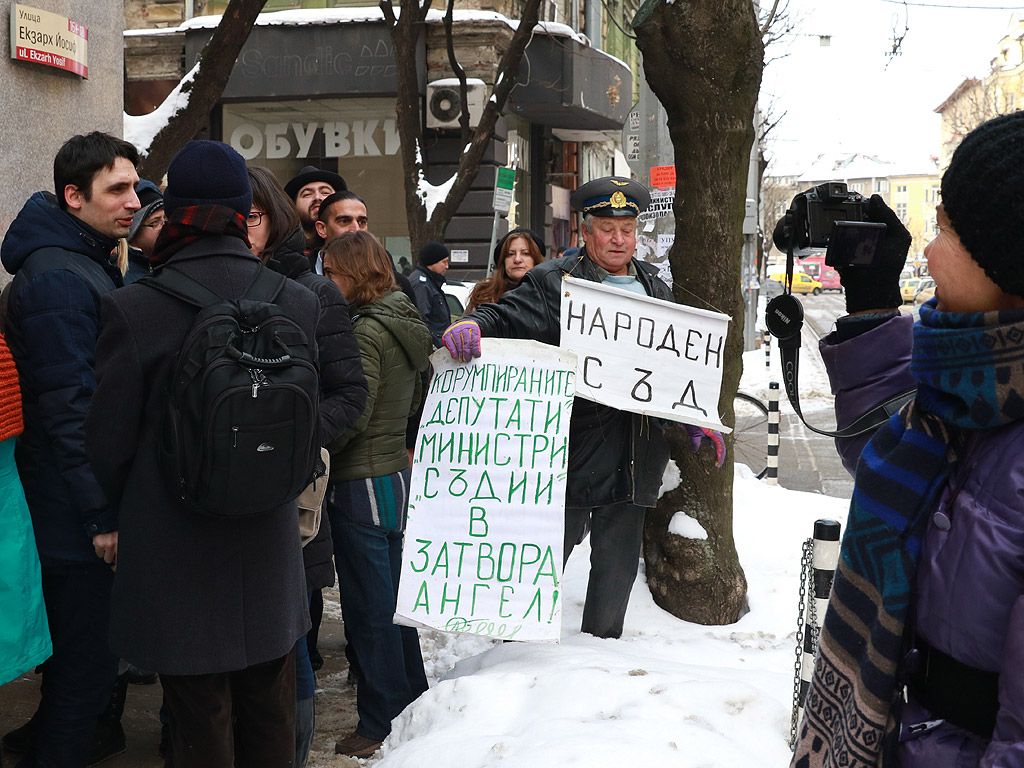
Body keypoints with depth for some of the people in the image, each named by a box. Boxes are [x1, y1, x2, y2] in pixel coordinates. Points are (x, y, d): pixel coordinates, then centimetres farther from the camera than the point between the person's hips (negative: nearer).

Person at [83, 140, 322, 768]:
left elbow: (110, 441, -6)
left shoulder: (134, 307, -15)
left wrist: (118, 514, 13)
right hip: (270, 547, 3)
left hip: (176, 547, -3)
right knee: (269, 714, 20)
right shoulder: (300, 301, -6)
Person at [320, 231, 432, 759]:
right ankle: (413, 701, 29)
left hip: (361, 482, -9)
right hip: (398, 471, 9)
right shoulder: (407, 324, 10)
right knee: (393, 596, 18)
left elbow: (354, 414, -21)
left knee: (369, 605, 1)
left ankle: (380, 724, 11)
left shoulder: (367, 331, -16)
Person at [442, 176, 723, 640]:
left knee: (618, 563, 16)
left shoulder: (654, 288, 16)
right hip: (572, 452, -5)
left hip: (635, 458, 6)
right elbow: (505, 316, -11)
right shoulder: (553, 282, -2)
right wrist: (473, 325, -34)